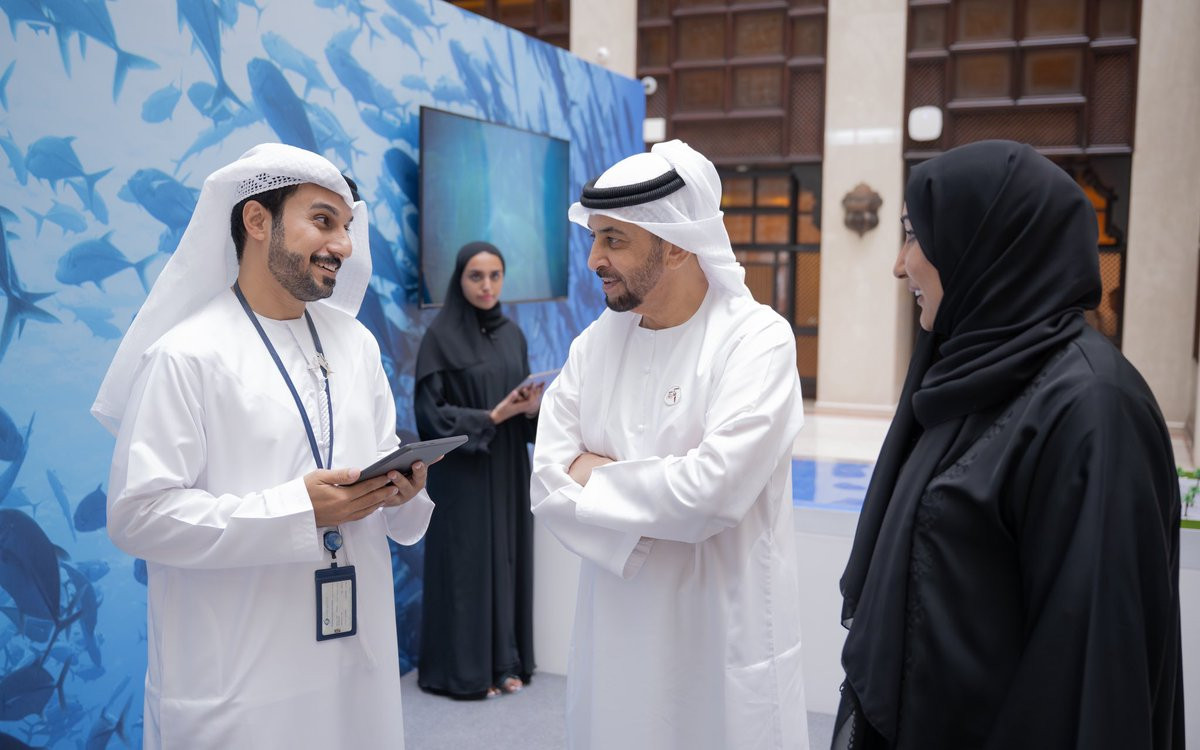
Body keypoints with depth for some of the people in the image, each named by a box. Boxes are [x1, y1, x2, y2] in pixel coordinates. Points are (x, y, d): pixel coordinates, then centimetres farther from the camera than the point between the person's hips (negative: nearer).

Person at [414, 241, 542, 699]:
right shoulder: (440, 338, -9)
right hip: (462, 474, -6)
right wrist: (491, 417, -19)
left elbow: (524, 401, 12)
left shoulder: (513, 335, 8)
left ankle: (506, 662, 22)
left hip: (508, 471, 6)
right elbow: (430, 413, -13)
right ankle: (464, 670, 13)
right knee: (466, 564, 0)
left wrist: (532, 407, -10)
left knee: (508, 558, 10)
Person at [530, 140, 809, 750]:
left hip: (724, 630, -5)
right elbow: (547, 477, -2)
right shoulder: (596, 342, 3)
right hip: (614, 621, 5)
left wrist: (594, 475, -10)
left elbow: (712, 489, -25)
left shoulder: (758, 340, -14)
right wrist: (655, 492, -18)